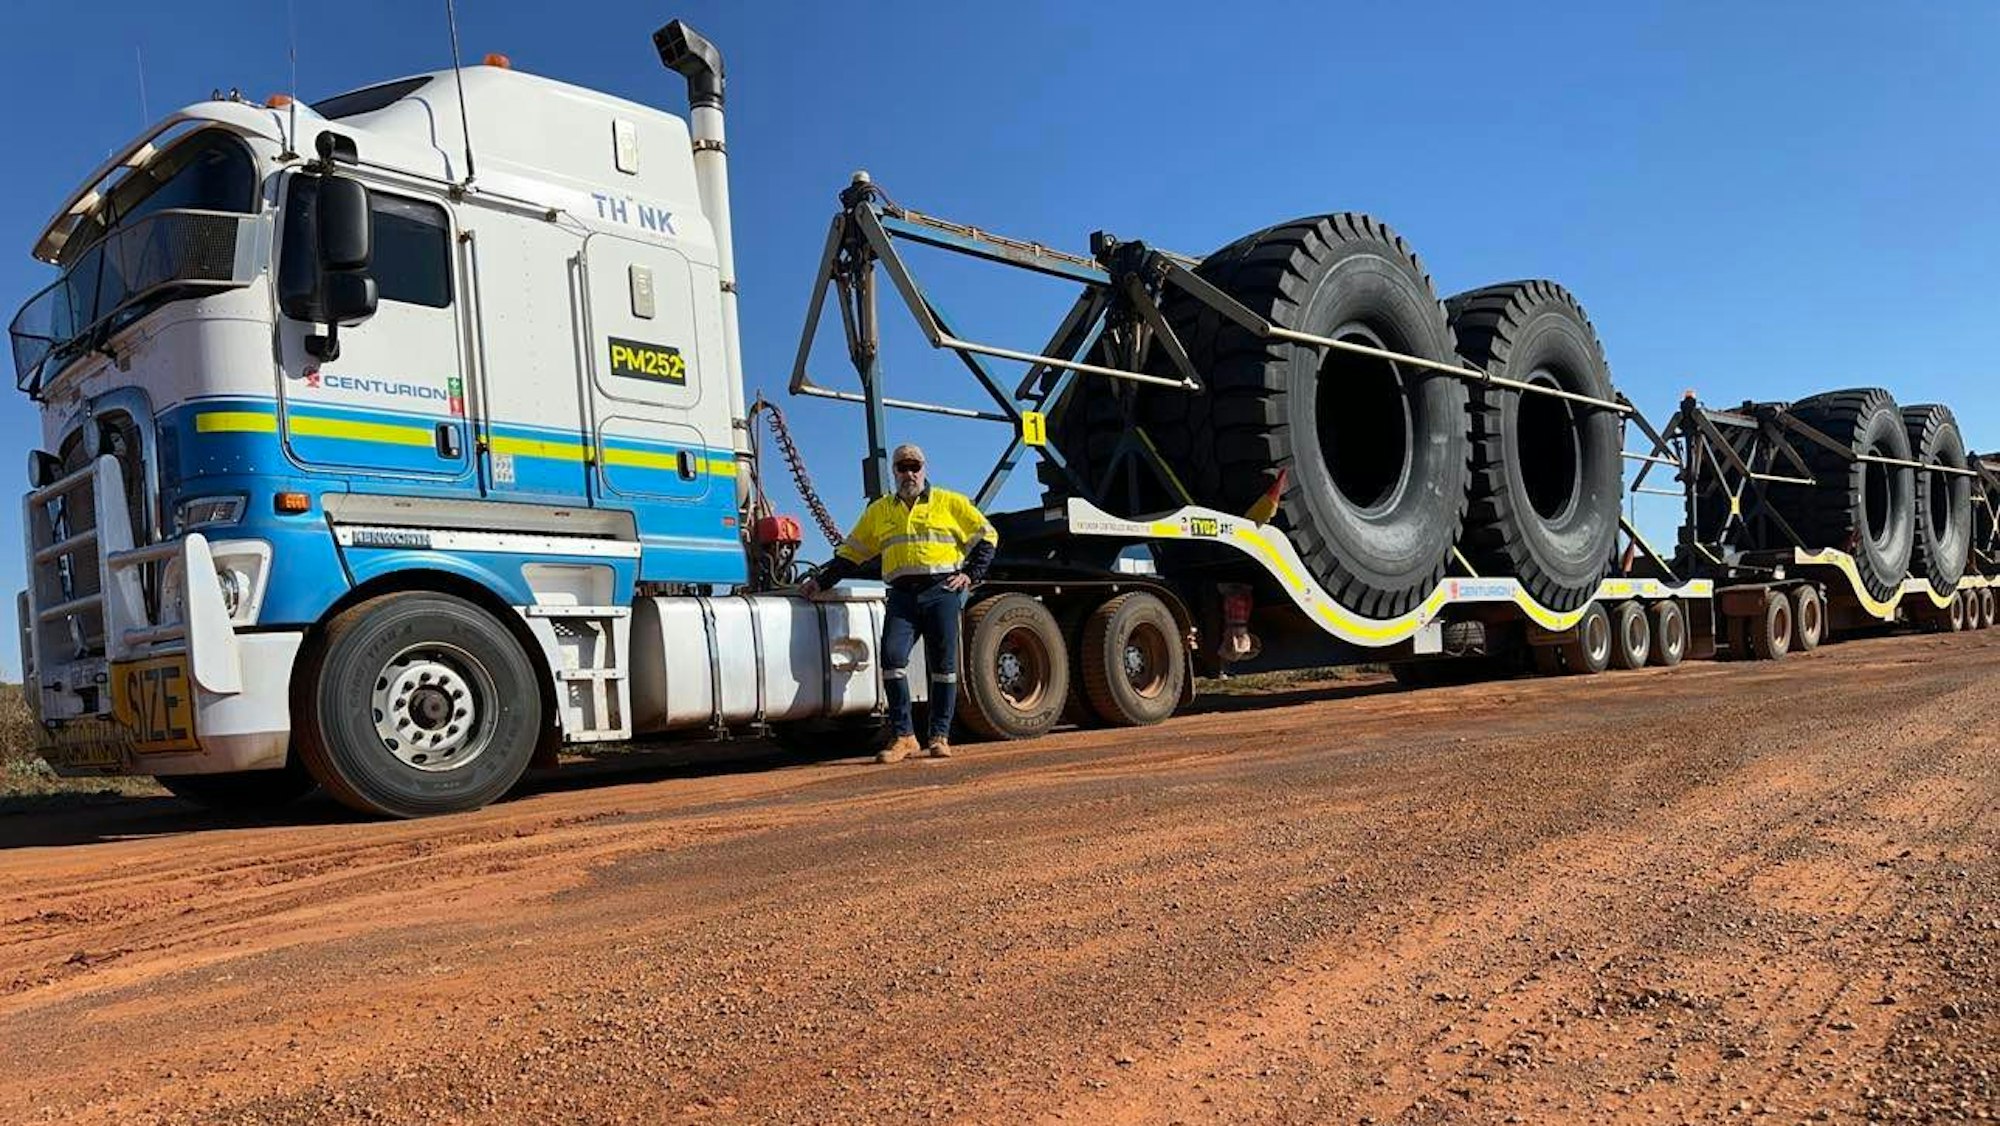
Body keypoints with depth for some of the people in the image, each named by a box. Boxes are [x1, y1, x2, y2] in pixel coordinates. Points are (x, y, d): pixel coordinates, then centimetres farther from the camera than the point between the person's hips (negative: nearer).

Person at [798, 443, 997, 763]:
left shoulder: (950, 503, 10)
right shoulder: (879, 511, 18)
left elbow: (987, 536, 13)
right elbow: (851, 553, 22)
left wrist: (971, 574, 2)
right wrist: (821, 581, 14)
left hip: (942, 591, -2)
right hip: (902, 595, 2)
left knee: (943, 664, -3)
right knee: (892, 657, -14)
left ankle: (940, 736, 5)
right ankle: (904, 736, -8)